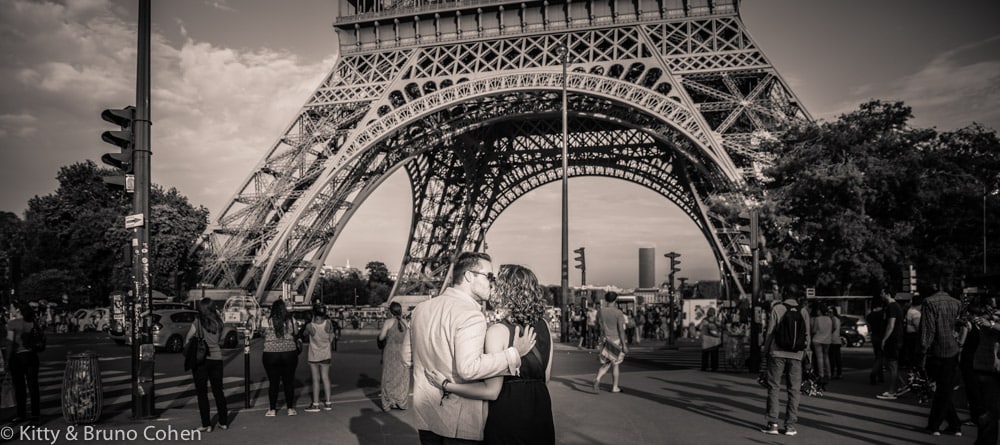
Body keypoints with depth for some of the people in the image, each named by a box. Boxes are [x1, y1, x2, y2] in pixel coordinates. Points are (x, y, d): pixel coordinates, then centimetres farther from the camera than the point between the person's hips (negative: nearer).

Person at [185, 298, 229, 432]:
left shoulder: (197, 323, -9)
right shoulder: (218, 323, 2)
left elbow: (187, 340, -4)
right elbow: (221, 340, 3)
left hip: (201, 360, -4)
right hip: (216, 358, 4)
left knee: (202, 393, 5)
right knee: (218, 392, 13)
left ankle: (206, 424, 5)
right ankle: (224, 422, 18)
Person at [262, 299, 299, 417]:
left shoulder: (267, 321, -7)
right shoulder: (291, 320, -3)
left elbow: (263, 334, 1)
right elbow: (295, 334, 5)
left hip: (271, 353, -1)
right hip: (289, 353, 1)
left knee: (273, 382, 7)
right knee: (289, 382, 9)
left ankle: (272, 410, 12)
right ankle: (290, 408, 15)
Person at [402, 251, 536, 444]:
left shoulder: (420, 309, 4)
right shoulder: (471, 315, -19)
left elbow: (407, 359, 11)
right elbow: (468, 368, -30)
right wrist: (514, 354, -22)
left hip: (424, 415, 7)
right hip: (459, 422, -7)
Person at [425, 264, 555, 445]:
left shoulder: (498, 331, -17)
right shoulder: (543, 326, 0)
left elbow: (491, 391, -18)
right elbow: (545, 377, 9)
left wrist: (446, 385, -11)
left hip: (508, 411, -5)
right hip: (540, 407, 5)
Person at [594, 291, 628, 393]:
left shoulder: (601, 311, -1)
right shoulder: (618, 313, -13)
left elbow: (598, 326, 7)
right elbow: (621, 330, -14)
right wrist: (624, 345, -10)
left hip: (605, 340, 3)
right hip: (616, 340, -3)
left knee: (606, 364, 11)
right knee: (615, 364, 11)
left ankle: (598, 379, -15)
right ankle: (614, 387, 22)